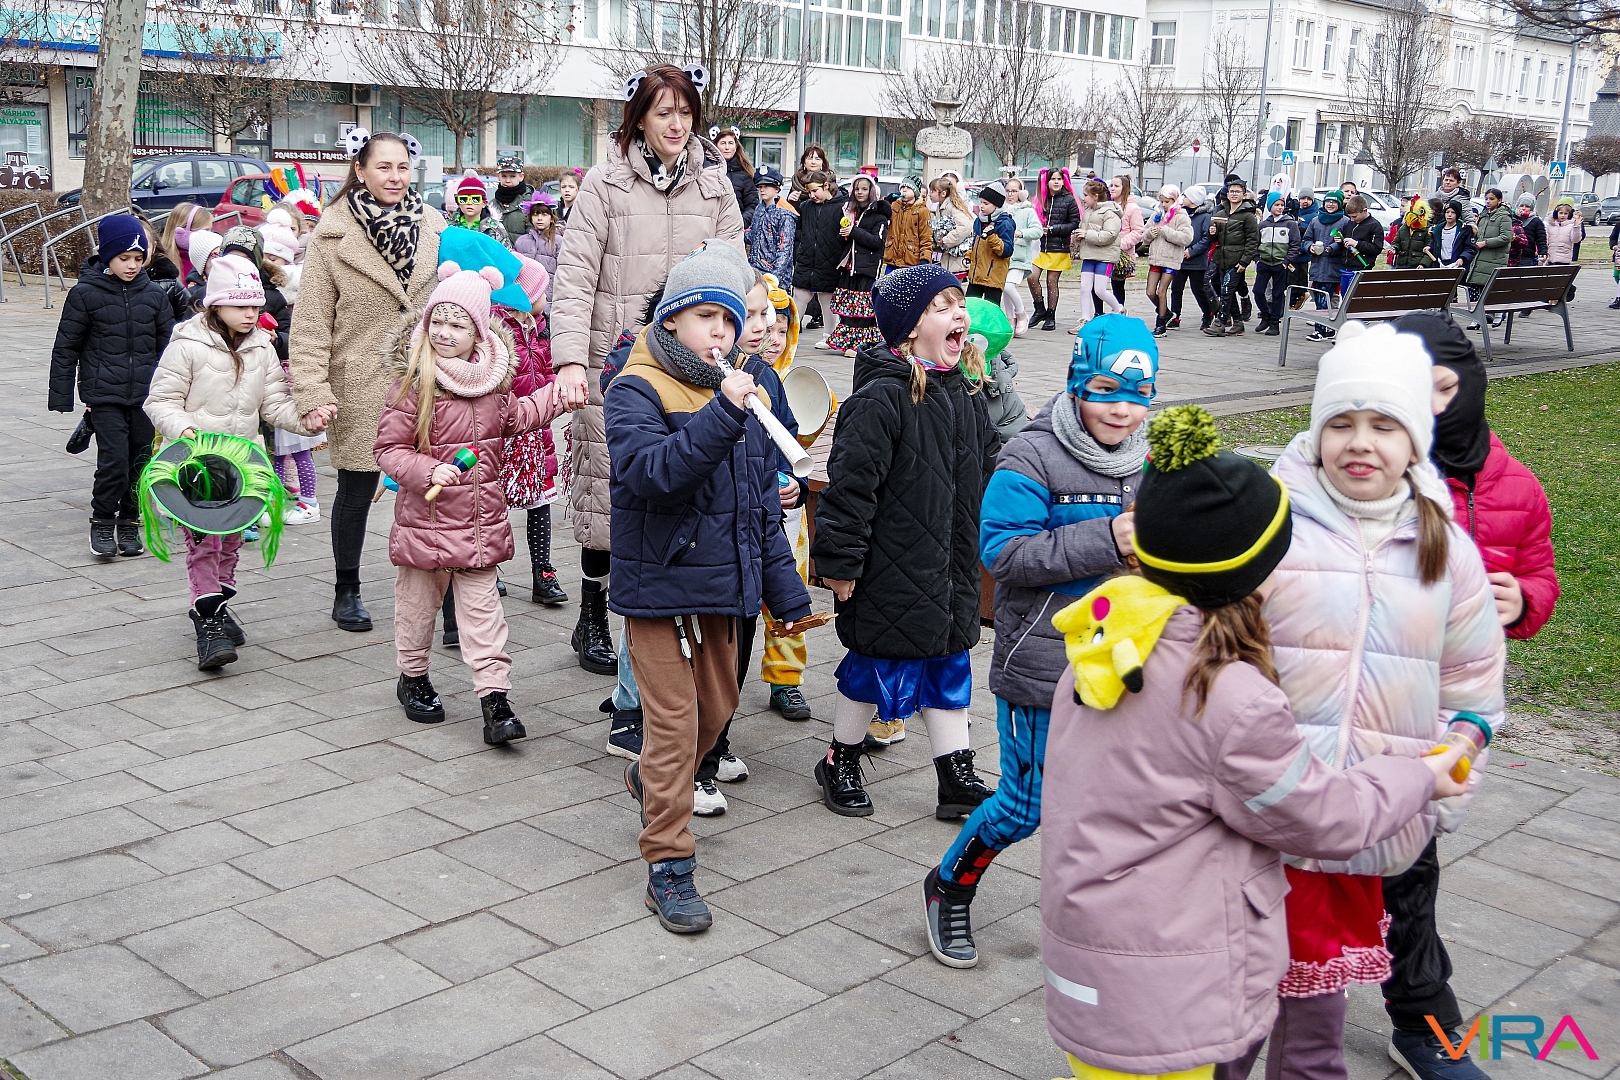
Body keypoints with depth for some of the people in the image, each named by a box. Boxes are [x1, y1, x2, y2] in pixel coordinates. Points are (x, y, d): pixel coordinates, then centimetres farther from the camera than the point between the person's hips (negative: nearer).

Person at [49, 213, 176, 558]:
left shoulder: (155, 296, 6)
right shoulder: (85, 294, -2)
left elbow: (168, 346, 14)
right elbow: (65, 348, 3)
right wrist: (61, 396, 2)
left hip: (146, 395, 3)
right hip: (104, 395, -3)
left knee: (141, 460, 6)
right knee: (114, 458, -12)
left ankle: (129, 522, 21)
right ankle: (102, 523, 5)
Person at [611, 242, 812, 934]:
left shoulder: (736, 392, 10)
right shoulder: (636, 391, -11)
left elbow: (765, 502, 15)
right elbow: (648, 469, -30)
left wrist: (785, 590, 15)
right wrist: (720, 417, -37)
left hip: (723, 586, 7)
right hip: (660, 585, -7)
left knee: (717, 706, 20)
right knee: (674, 721, -4)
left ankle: (651, 783, 47)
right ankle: (668, 866, 7)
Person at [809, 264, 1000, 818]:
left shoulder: (966, 394, 8)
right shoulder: (881, 398, -19)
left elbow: (987, 469, 21)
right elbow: (850, 484, -19)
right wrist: (839, 560, -18)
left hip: (953, 567, 8)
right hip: (892, 571, -8)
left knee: (949, 666, 14)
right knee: (876, 663, 6)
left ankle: (957, 776, 24)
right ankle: (840, 762, 27)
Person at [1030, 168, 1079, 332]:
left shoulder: (1069, 200, -2)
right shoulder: (1041, 199, 8)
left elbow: (1075, 224, -4)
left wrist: (1053, 229, -12)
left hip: (1059, 248, -3)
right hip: (1040, 245, 3)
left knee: (1052, 281, 1)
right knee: (1032, 277, -8)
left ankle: (1051, 316, 13)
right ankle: (1040, 310, 12)